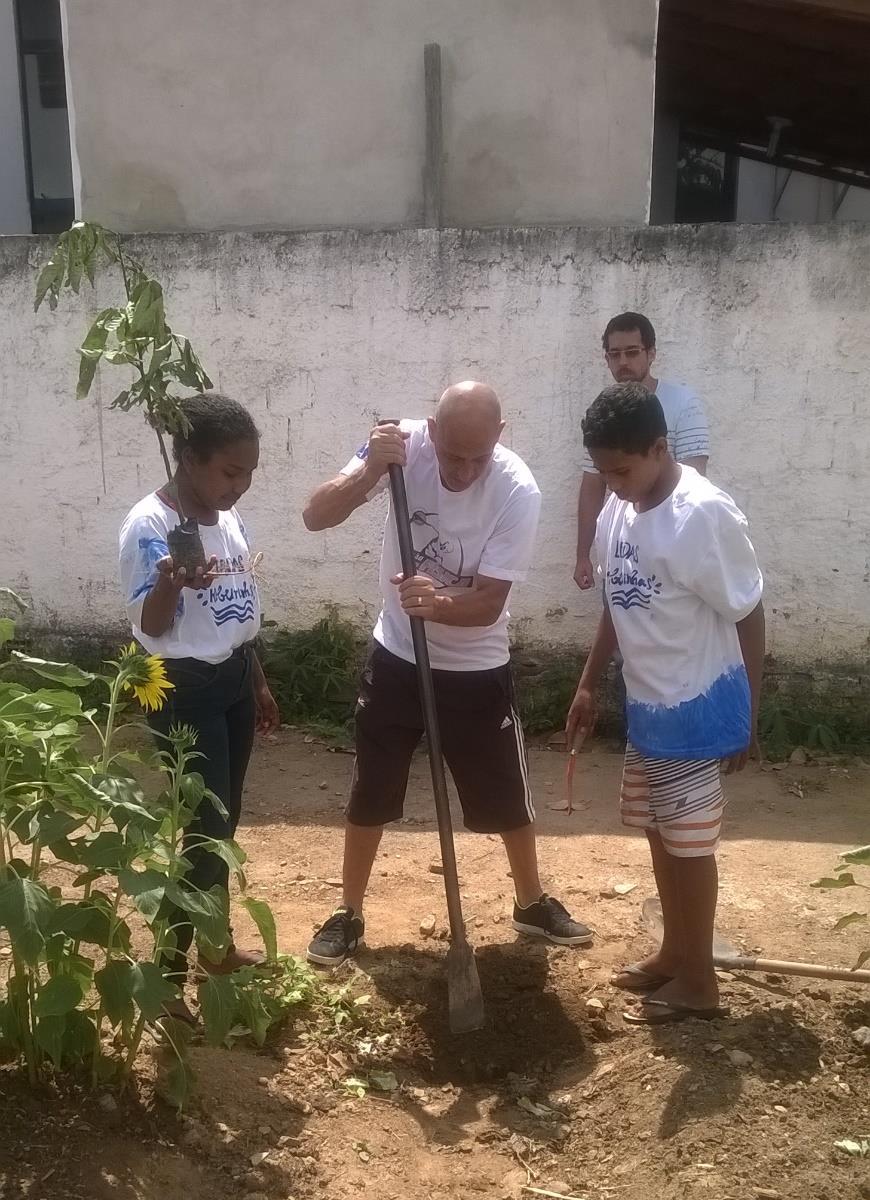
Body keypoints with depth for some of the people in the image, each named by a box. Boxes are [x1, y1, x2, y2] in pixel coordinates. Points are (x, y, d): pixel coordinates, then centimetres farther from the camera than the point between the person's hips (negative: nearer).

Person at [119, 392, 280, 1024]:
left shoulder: (226, 514, 4)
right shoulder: (150, 525, -19)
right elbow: (151, 626, -21)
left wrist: (259, 683, 19)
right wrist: (170, 583, -42)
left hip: (233, 679, 8)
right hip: (185, 691, -8)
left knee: (224, 822, 17)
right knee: (205, 831, -5)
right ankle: (171, 974, 9)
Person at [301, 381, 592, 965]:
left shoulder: (518, 491, -24)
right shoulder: (403, 444, -18)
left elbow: (489, 604, -23)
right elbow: (315, 516, -21)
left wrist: (437, 605, -44)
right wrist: (371, 469, -38)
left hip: (476, 669, -1)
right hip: (397, 658, 2)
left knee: (507, 794, 11)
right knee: (371, 794, 11)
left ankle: (532, 901, 36)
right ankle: (350, 913, 30)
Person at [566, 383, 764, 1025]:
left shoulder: (705, 516, -23)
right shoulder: (619, 508, 0)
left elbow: (749, 617, -16)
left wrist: (748, 716, -10)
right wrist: (589, 684, 14)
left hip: (697, 709, -8)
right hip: (647, 706, 8)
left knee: (689, 842, 4)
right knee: (658, 833, 18)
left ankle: (699, 982, 22)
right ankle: (674, 954, 36)